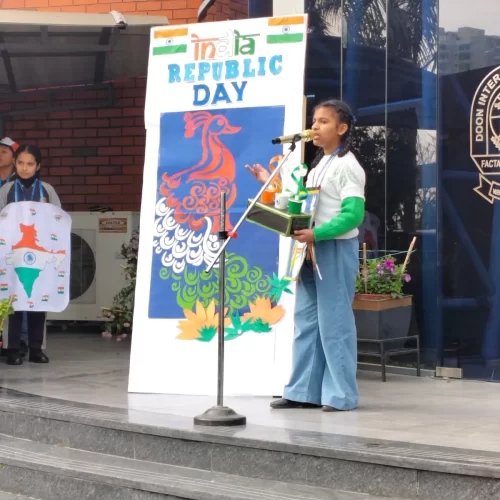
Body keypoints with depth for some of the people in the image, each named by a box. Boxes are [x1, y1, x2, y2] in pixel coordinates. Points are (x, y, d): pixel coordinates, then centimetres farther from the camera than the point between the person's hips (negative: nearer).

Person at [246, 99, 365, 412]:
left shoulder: (347, 166, -10)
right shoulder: (318, 165, 18)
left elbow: (353, 215, -20)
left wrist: (316, 234, -30)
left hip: (336, 249, -9)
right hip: (311, 249, 9)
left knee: (334, 322, -6)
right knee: (306, 321, 8)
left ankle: (341, 395, 1)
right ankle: (304, 391, 13)